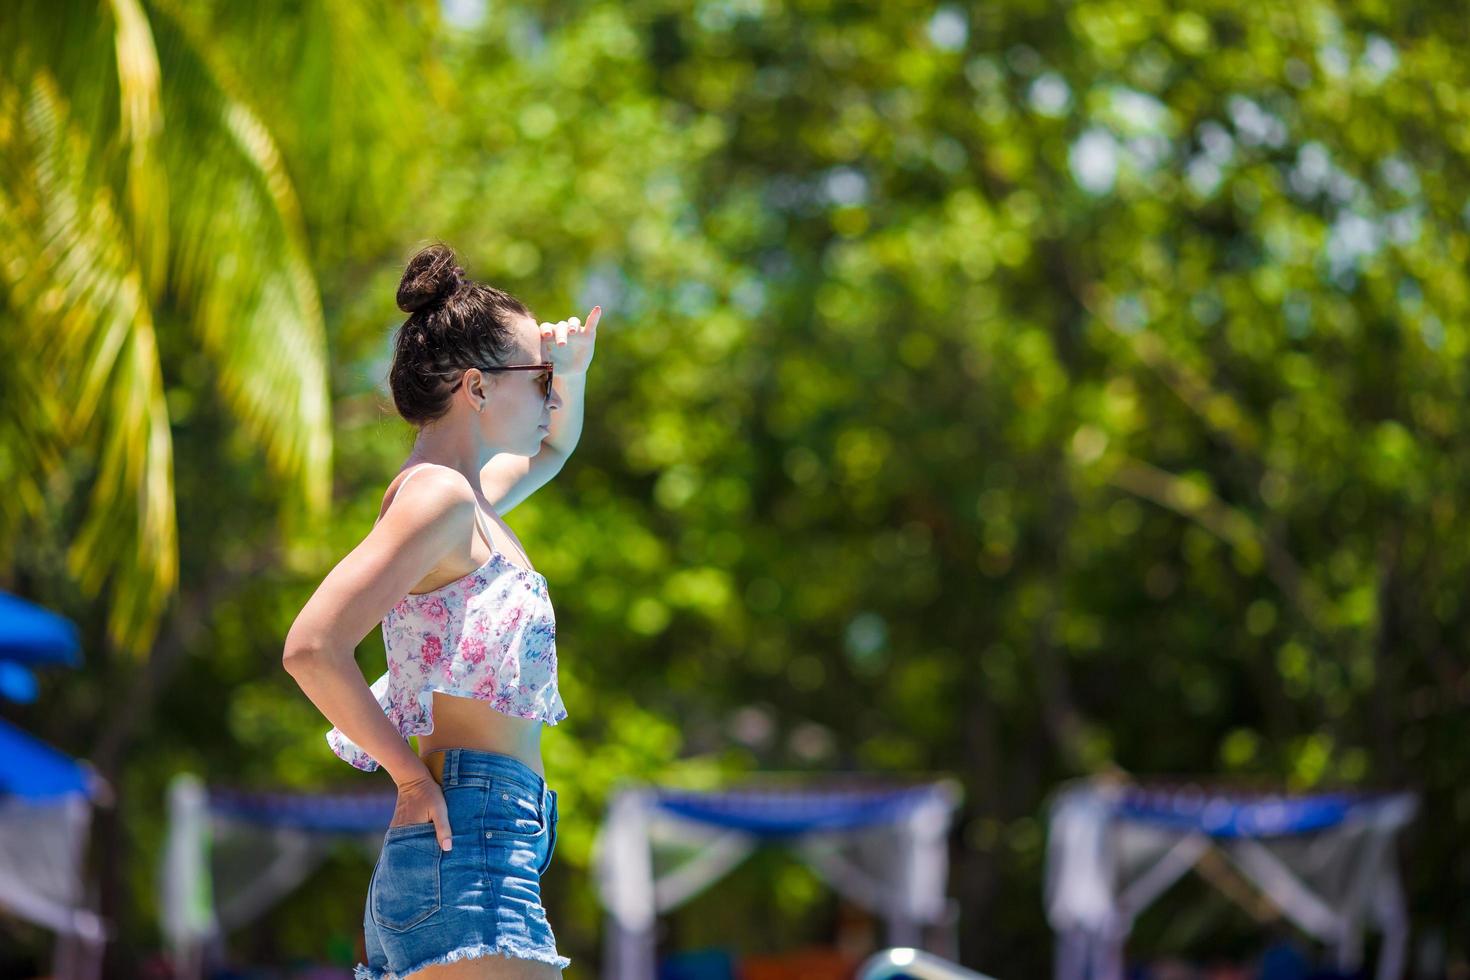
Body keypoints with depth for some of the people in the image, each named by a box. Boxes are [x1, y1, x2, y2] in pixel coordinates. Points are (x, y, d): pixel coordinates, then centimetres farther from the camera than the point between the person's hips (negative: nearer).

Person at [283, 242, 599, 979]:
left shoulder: (469, 500, 21)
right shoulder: (438, 495, -8)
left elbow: (553, 448, 44)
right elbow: (312, 647, -20)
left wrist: (574, 372, 22)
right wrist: (412, 776, -11)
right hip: (472, 840, -10)